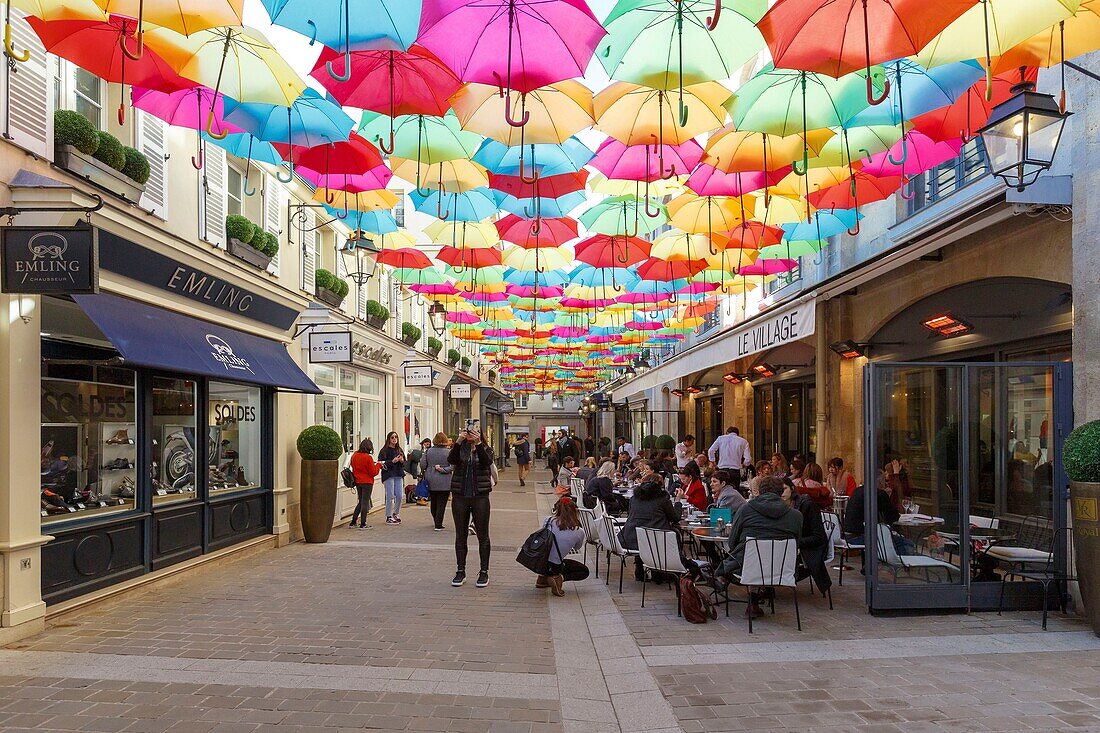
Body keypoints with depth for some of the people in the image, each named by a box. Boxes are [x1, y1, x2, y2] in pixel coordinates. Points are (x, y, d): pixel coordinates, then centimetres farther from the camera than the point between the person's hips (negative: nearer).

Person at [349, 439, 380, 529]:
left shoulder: (354, 455, 1)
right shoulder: (368, 458, -18)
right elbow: (373, 472, -14)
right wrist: (378, 465, 2)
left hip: (357, 482, 6)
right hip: (367, 482, -6)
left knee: (360, 502, 18)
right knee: (365, 502, 2)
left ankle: (353, 522, 19)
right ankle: (363, 524, 3)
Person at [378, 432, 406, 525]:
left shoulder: (400, 450, 13)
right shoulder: (384, 450, -4)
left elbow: (404, 463, 20)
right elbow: (381, 463, -10)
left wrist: (402, 461, -2)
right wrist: (392, 461, -17)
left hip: (399, 475, 5)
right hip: (389, 475, -5)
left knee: (399, 496, 4)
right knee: (390, 496, -4)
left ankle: (396, 514, 22)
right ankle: (388, 517, 5)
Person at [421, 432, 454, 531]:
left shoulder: (428, 451, 0)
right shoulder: (449, 452, -9)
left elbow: (422, 464, 0)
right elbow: (453, 466, -16)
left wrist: (423, 473, 17)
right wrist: (443, 469, -10)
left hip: (431, 481, 4)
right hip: (444, 482, -4)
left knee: (433, 502, 18)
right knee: (441, 503, 0)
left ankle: (436, 522, 33)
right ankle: (438, 525, -2)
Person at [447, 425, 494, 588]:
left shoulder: (485, 449, 3)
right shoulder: (459, 449, 5)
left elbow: (487, 461, -19)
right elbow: (451, 460, -16)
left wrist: (478, 443, -30)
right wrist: (458, 442, -29)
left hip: (480, 496, -1)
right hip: (460, 497, 1)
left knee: (483, 536, 3)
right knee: (460, 535, 8)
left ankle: (484, 572, 13)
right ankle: (460, 571, 18)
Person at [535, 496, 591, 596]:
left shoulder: (548, 521, -6)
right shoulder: (579, 532, -10)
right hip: (553, 567, -4)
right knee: (585, 571, 20)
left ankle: (543, 577, 22)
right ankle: (558, 578, -4)